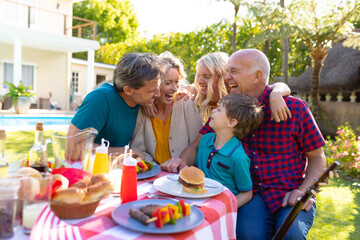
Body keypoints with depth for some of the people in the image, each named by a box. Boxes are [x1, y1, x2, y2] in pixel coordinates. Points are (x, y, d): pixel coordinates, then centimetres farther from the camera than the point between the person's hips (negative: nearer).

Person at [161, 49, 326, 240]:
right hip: (253, 193, 1)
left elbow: (317, 157, 3)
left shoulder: (295, 108, -3)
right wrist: (182, 161, -17)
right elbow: (198, 145, 4)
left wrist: (304, 190, -12)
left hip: (290, 193, 0)